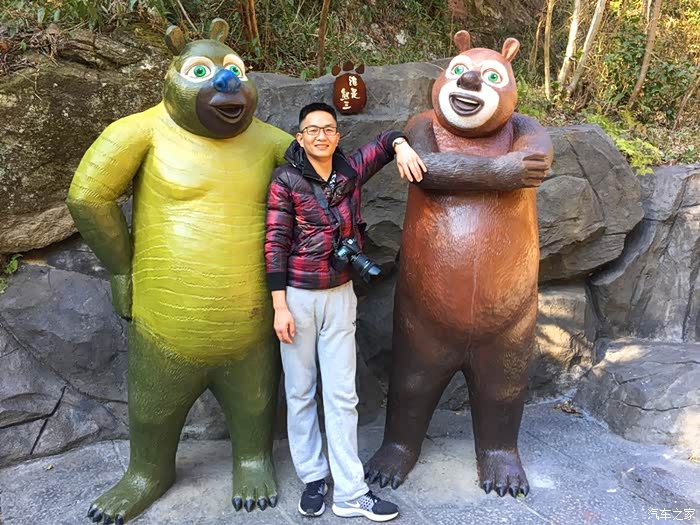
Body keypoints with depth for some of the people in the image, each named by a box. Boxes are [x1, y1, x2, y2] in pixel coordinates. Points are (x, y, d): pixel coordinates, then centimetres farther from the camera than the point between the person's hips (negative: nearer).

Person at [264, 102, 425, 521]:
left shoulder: (350, 172, 3)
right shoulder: (286, 181, -7)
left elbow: (386, 140, 17)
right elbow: (275, 246, -10)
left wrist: (403, 148, -7)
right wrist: (280, 306, -13)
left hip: (341, 295, 3)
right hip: (298, 296, -3)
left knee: (342, 395, 6)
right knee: (301, 392, 9)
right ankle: (313, 479, 27)